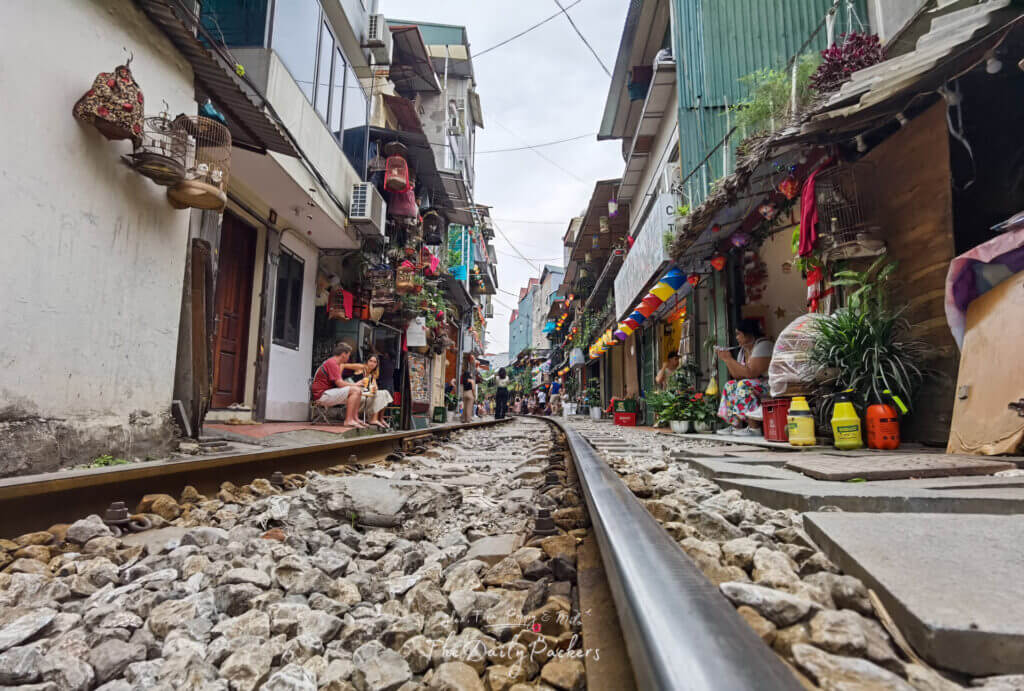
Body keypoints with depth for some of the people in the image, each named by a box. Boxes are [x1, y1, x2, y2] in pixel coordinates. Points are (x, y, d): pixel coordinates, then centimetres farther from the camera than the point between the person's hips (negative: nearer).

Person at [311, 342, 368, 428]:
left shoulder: (334, 363, 17)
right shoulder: (332, 363, -15)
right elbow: (340, 384, -20)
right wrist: (355, 385, -7)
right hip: (322, 395, -10)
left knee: (359, 392, 10)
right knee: (355, 390, -20)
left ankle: (355, 418, 0)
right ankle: (349, 420, -21)